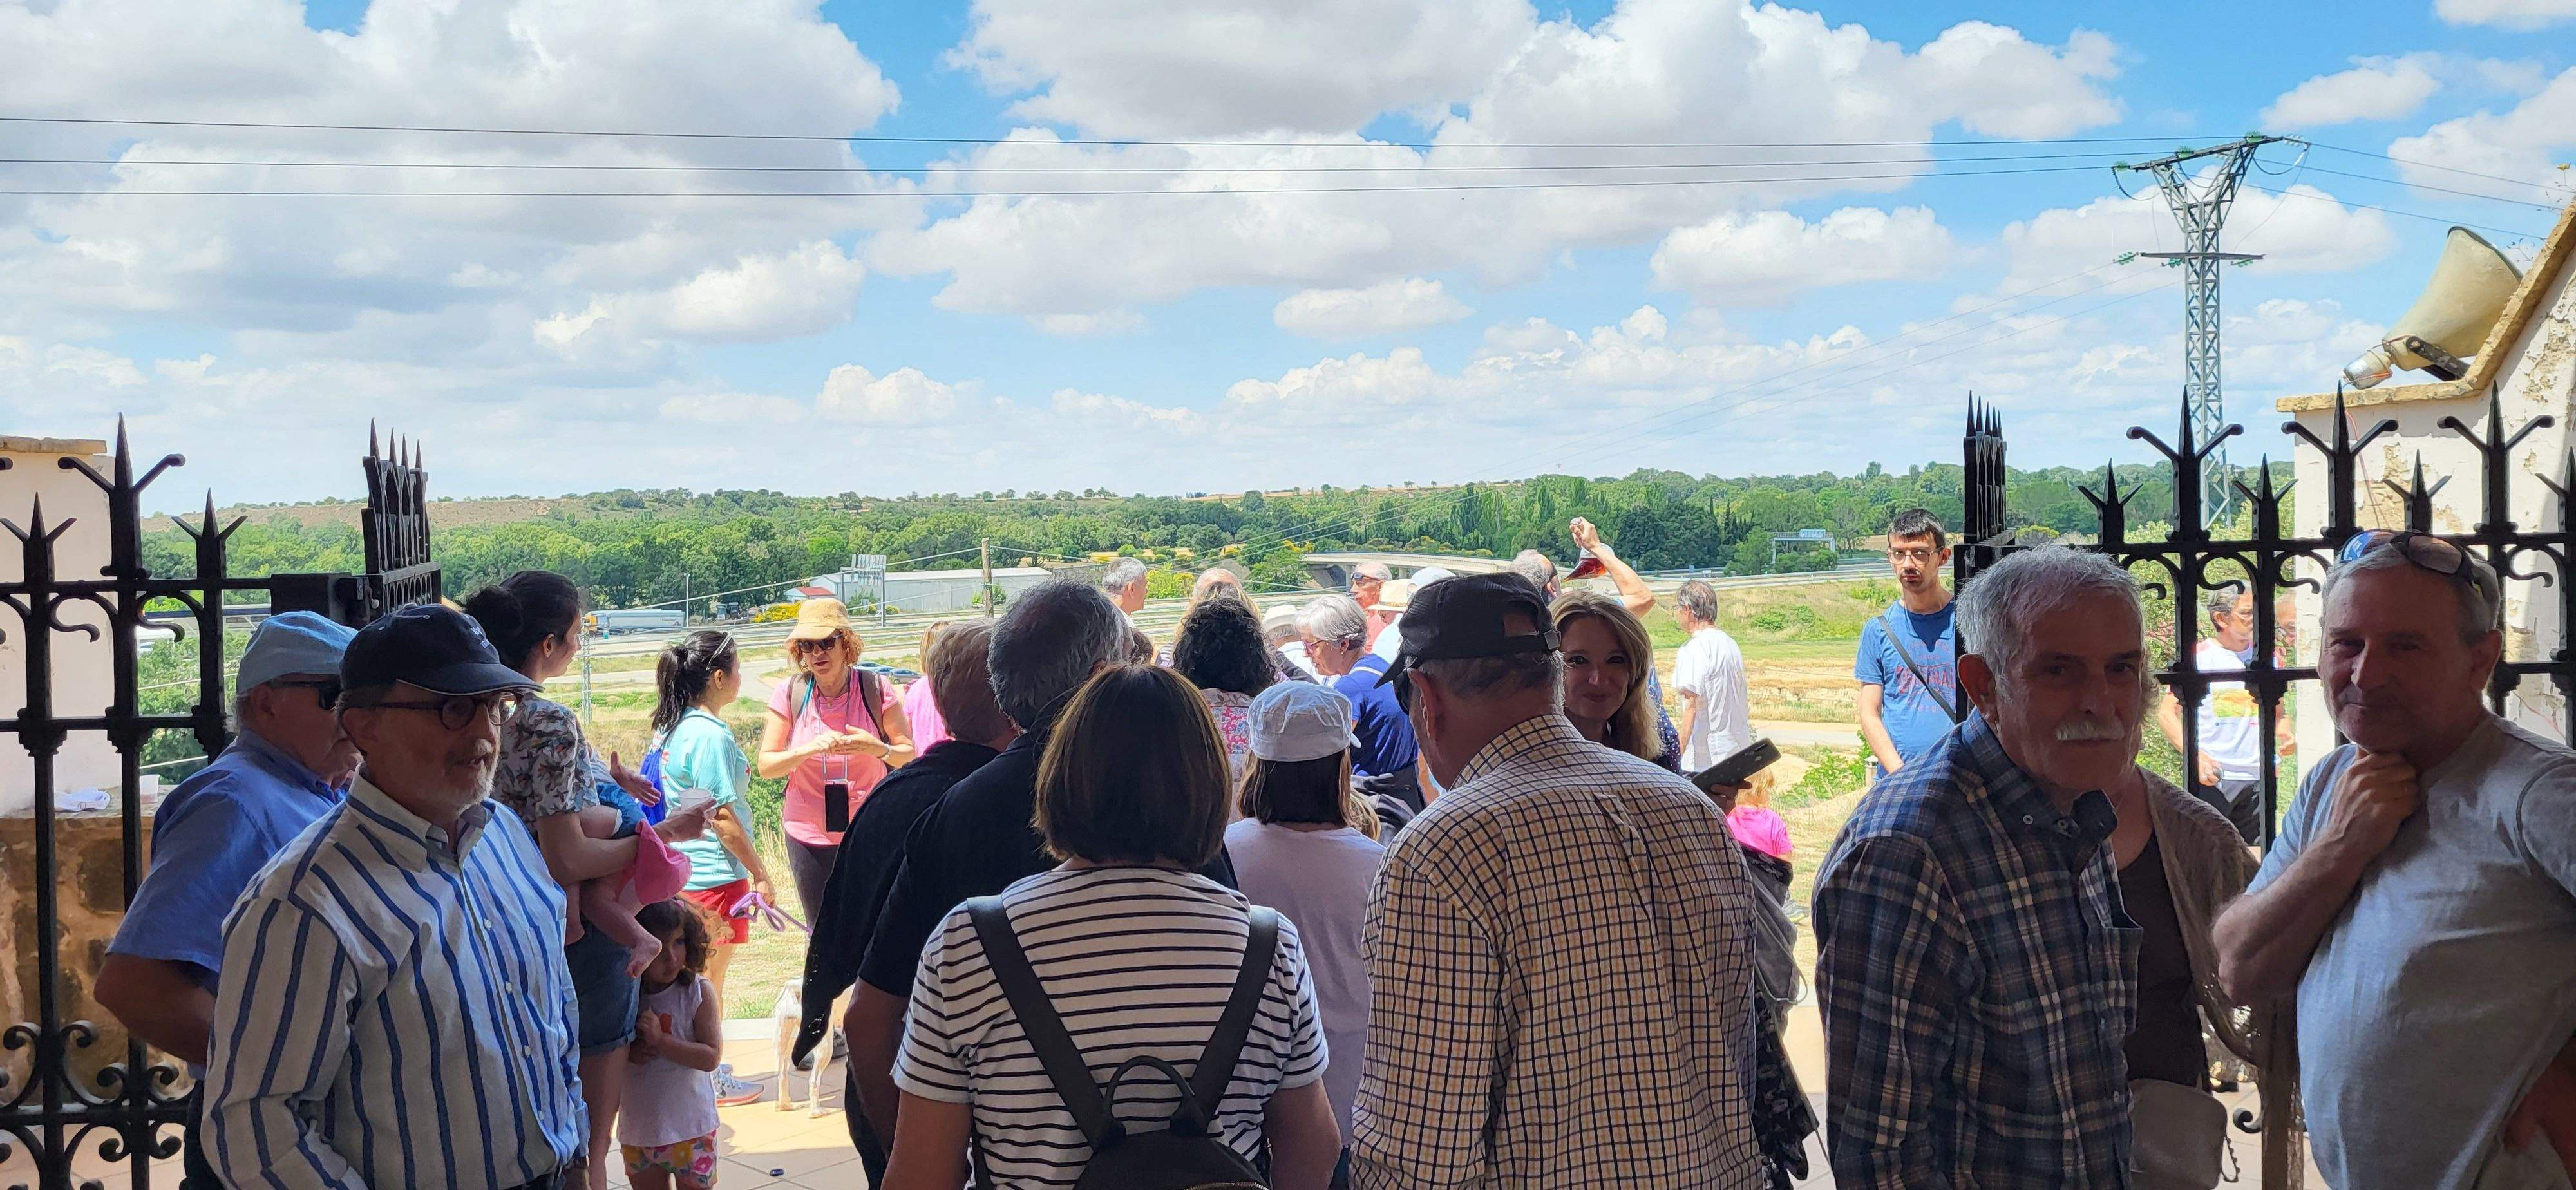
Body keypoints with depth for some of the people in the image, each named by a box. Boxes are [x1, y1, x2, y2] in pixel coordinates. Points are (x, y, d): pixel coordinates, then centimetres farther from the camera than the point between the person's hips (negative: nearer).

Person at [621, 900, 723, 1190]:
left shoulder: (700, 992, -13)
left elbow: (711, 1057, -17)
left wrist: (660, 1039, -24)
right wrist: (629, 1053, -16)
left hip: (690, 1126, -3)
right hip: (638, 1129, 3)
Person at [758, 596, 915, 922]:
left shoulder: (874, 689, -6)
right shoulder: (789, 694, -4)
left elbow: (910, 755, 0)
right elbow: (766, 766, -3)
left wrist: (878, 749, -21)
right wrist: (809, 749, -20)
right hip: (809, 835, 1)